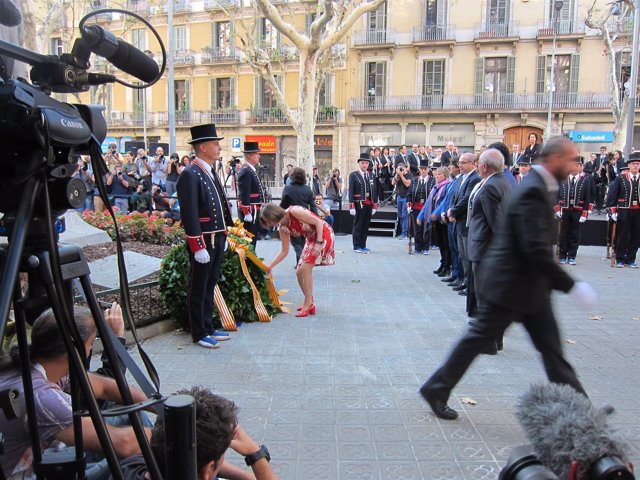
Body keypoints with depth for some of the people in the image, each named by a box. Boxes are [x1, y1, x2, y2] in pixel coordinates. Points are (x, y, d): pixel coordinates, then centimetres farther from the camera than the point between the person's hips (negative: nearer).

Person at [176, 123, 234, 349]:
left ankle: (208, 328, 29)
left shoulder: (211, 173, 13)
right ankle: (199, 334, 16)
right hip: (203, 242, -9)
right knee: (198, 289, 4)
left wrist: (223, 236, 17)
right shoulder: (190, 175, -15)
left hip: (217, 239, 9)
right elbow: (189, 215, -20)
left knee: (210, 286, 17)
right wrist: (198, 247, -21)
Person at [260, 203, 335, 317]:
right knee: (299, 272, 5)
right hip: (311, 239, 8)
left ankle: (308, 304, -6)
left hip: (323, 234, -8)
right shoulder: (283, 228, 0)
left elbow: (318, 222, -20)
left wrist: (319, 242, -24)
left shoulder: (294, 212, -23)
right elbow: (284, 251, 7)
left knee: (305, 268, -16)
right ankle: (309, 302, 20)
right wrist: (270, 266, 3)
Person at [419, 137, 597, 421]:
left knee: (551, 346, 14)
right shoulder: (533, 192, -21)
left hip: (531, 285, 9)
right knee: (479, 338, 4)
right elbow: (536, 250, -28)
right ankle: (436, 390, 20)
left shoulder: (539, 187, 10)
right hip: (512, 284, -9)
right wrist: (571, 286, -23)